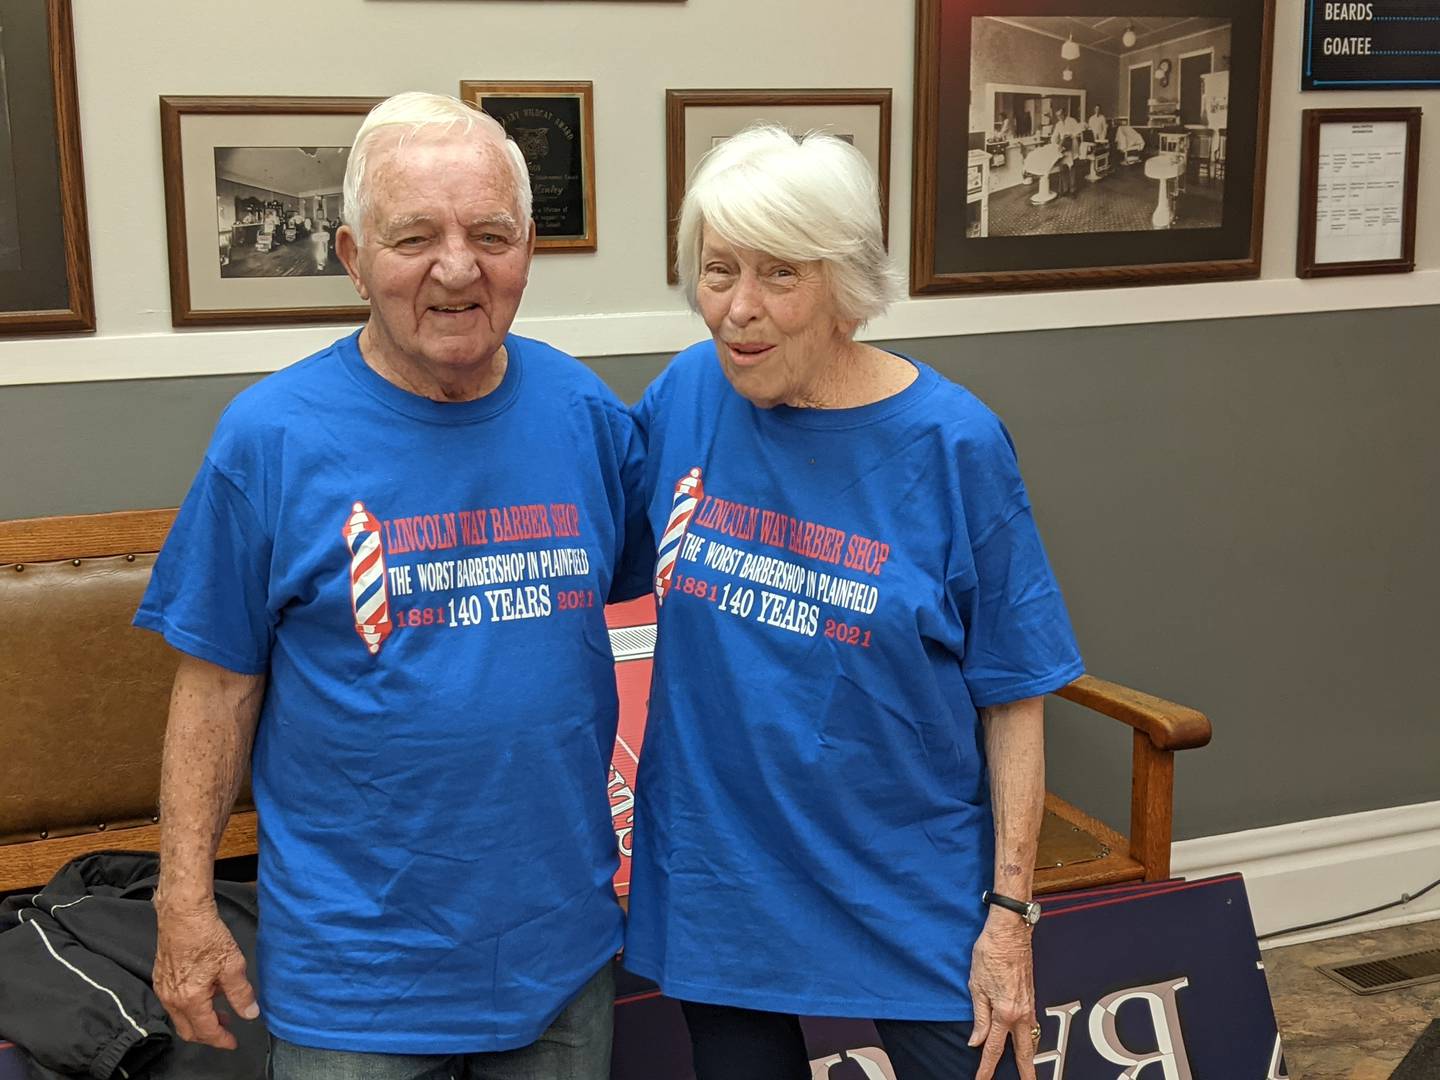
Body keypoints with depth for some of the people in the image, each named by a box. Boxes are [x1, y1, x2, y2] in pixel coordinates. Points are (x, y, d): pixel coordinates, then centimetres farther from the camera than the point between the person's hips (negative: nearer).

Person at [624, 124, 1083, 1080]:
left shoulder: (950, 443, -14)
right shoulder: (689, 393, -6)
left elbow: (1012, 698, -9)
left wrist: (1010, 911, -10)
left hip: (909, 891, -2)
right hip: (717, 883, 3)